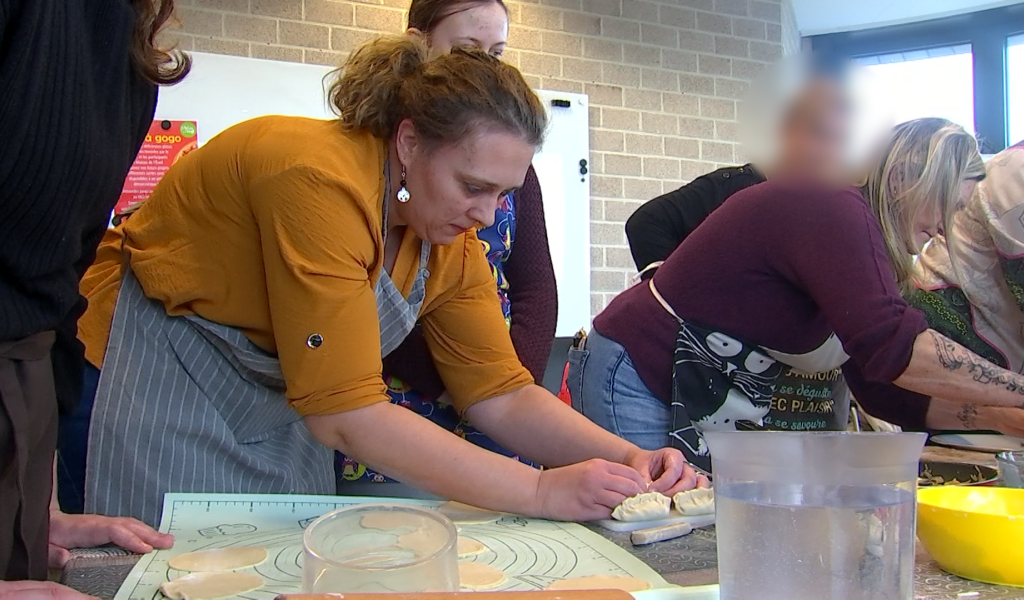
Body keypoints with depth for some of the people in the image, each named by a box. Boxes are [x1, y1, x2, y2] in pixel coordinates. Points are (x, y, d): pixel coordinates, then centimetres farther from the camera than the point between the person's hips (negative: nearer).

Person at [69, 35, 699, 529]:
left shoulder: (453, 242, -9)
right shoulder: (321, 180, -33)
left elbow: (500, 392, -6)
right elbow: (346, 415, -34)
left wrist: (631, 460, -22)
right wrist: (542, 492, -33)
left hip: (286, 397, 7)